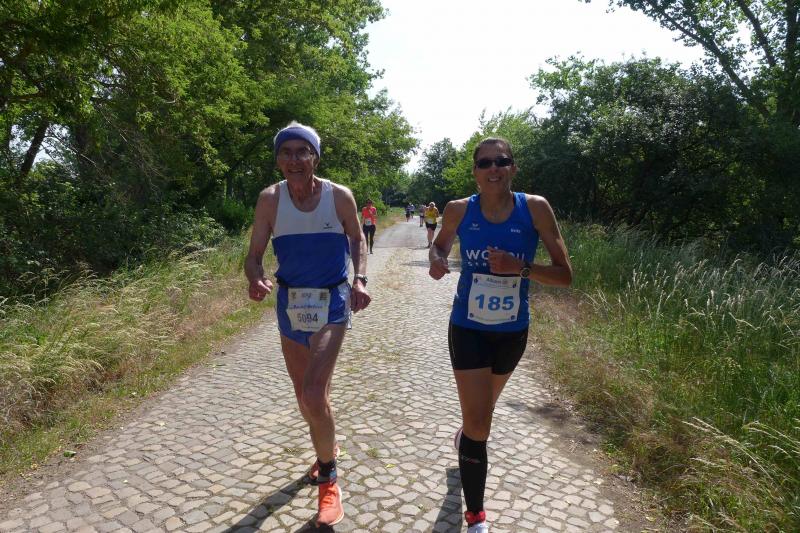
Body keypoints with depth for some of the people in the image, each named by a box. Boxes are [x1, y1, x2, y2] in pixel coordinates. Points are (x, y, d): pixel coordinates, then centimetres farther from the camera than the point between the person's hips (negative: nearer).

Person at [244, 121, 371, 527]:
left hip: (331, 303, -3)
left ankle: (328, 480, 9)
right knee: (304, 396, 17)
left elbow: (357, 239, 6)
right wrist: (256, 280, -28)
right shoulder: (270, 199, -9)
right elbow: (254, 255, -6)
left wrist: (360, 280, -9)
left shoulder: (340, 197, -11)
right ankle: (327, 448, 47)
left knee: (315, 395, -17)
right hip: (290, 304, 3)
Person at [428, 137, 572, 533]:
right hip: (468, 329, -1)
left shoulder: (535, 208, -14)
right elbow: (440, 245, 9)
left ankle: (465, 436, 63)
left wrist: (520, 267, -30)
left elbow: (565, 275, -13)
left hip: (513, 332, 2)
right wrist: (436, 261, -14)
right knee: (479, 424, -5)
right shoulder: (459, 211, -11)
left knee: (485, 404, 26)